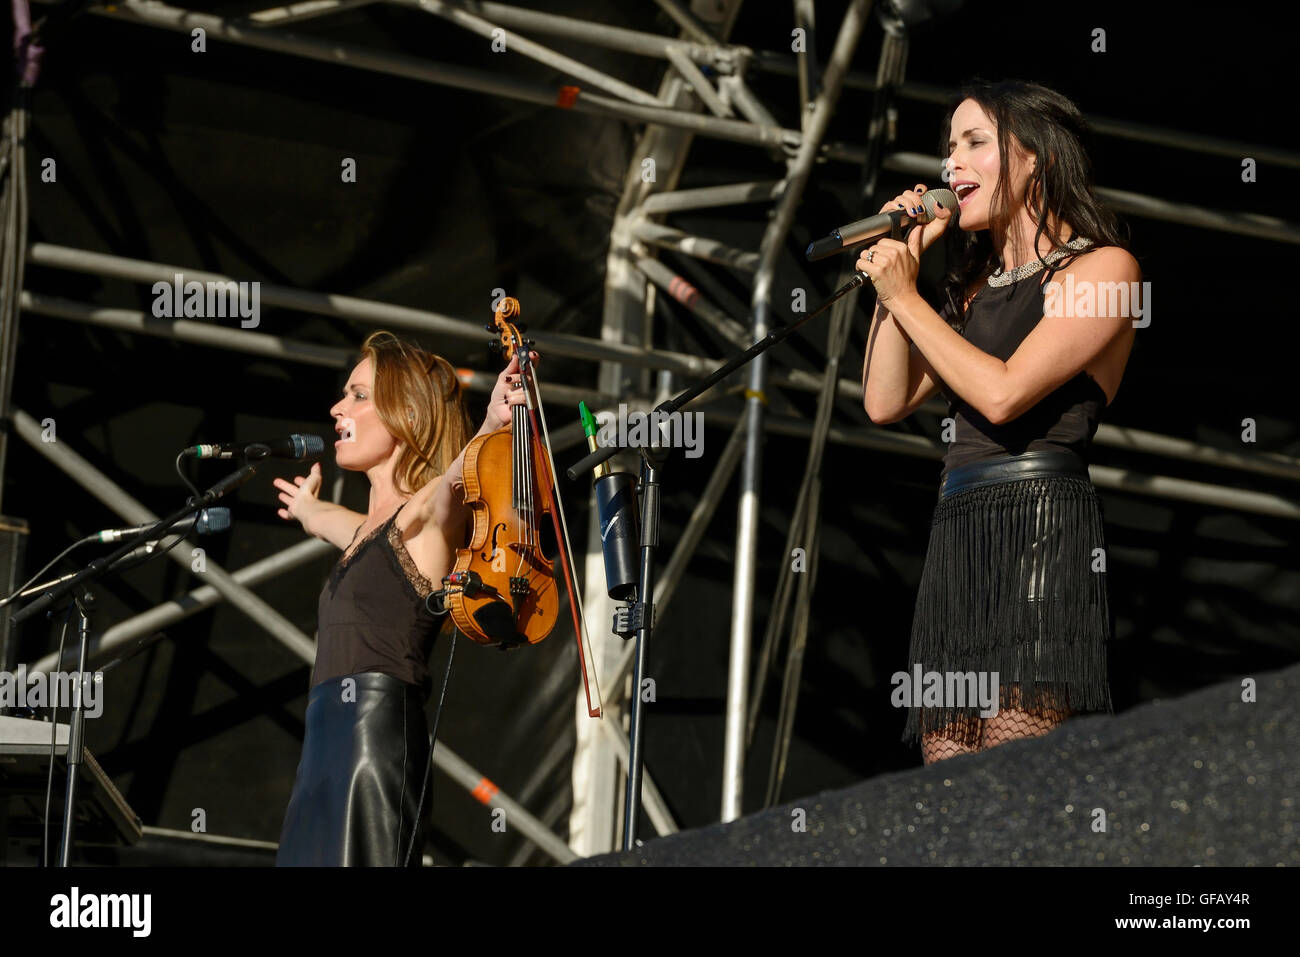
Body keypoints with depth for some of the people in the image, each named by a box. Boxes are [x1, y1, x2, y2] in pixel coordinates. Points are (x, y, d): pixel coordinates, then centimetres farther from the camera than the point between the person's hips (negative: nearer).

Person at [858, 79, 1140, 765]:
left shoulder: (1101, 268, 1)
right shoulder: (976, 289, 24)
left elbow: (1003, 393, -11)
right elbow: (885, 401, 16)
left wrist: (904, 297, -1)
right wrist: (902, 257, 15)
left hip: (1041, 534, -7)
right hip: (956, 543, 7)